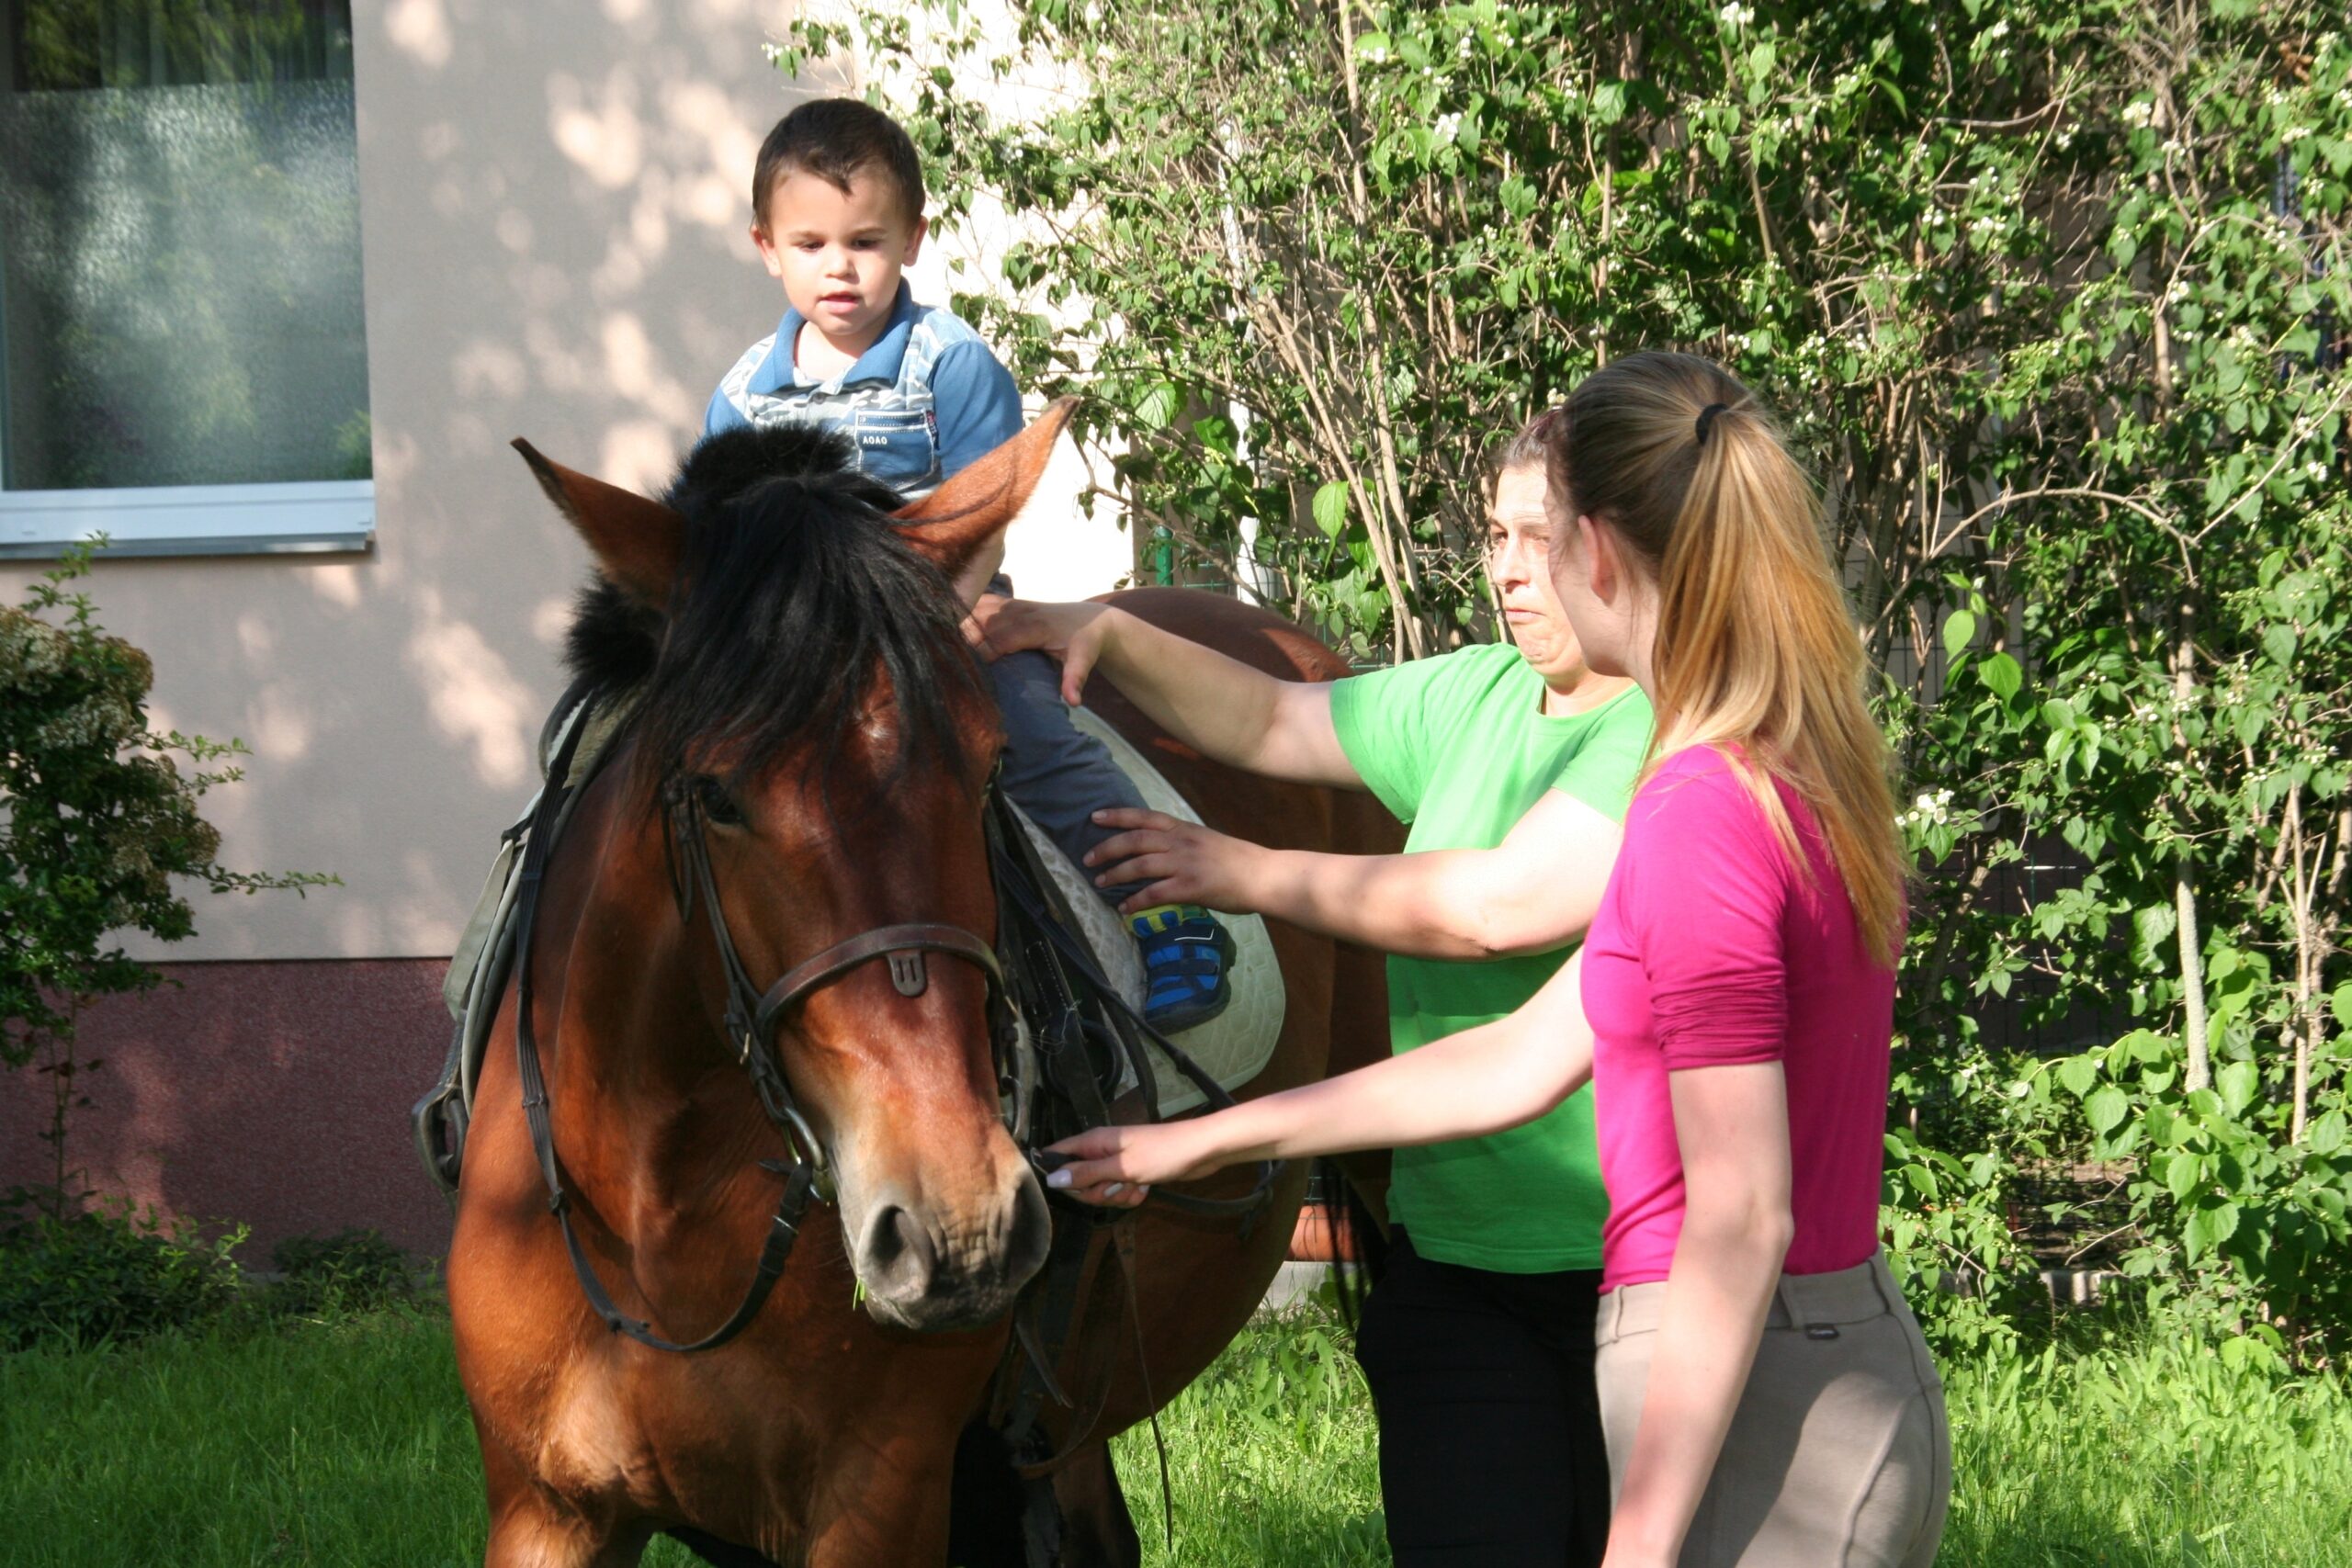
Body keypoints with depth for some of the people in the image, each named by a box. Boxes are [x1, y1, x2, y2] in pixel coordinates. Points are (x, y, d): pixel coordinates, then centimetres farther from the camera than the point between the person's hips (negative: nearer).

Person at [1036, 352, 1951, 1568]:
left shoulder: (1702, 816, -18)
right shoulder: (1802, 776, 11)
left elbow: (1740, 1217, -21)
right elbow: (1527, 1059, 16)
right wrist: (1208, 1140, 20)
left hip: (1747, 1399, -9)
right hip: (1860, 1377, 9)